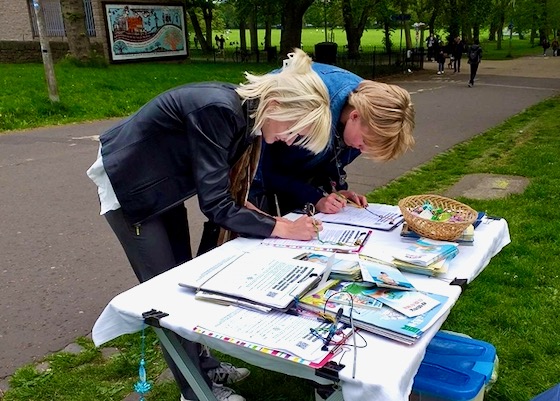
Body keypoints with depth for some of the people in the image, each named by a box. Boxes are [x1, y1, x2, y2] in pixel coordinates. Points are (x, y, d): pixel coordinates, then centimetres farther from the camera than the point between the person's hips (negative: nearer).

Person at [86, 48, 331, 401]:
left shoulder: (245, 110, -7)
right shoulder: (218, 110, -34)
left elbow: (223, 188, 2)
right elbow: (214, 206, -34)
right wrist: (281, 228, -32)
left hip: (162, 185, 8)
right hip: (127, 184, -8)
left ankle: (202, 364, 32)